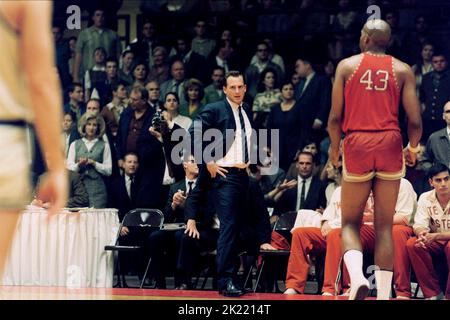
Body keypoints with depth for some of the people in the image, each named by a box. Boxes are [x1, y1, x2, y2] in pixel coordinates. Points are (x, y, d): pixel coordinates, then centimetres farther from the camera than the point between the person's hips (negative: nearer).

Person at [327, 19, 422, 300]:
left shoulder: (347, 66, 4)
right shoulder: (403, 71, 6)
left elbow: (335, 117, 1)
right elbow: (415, 121, 0)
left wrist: (334, 147, 19)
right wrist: (413, 148, 19)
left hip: (357, 144, -1)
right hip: (390, 145, 1)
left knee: (351, 223, 9)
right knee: (385, 226, 7)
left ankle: (357, 277, -17)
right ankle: (383, 295, 3)